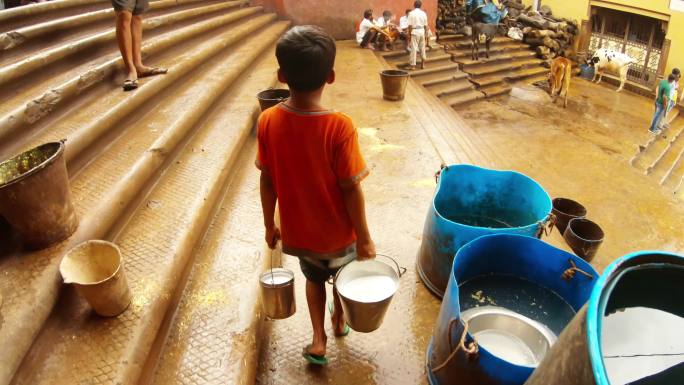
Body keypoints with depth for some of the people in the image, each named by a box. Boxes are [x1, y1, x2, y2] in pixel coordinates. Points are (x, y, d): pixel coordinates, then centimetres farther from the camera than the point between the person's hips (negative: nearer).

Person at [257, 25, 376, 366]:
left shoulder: (268, 121, -17)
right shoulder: (339, 127, -27)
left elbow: (268, 181, -8)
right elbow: (351, 189, -22)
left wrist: (269, 225, 7)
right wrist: (364, 237, -8)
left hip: (299, 230, 2)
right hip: (337, 231, -2)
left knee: (314, 277, 31)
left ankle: (318, 339, 32)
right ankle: (340, 321, 54)